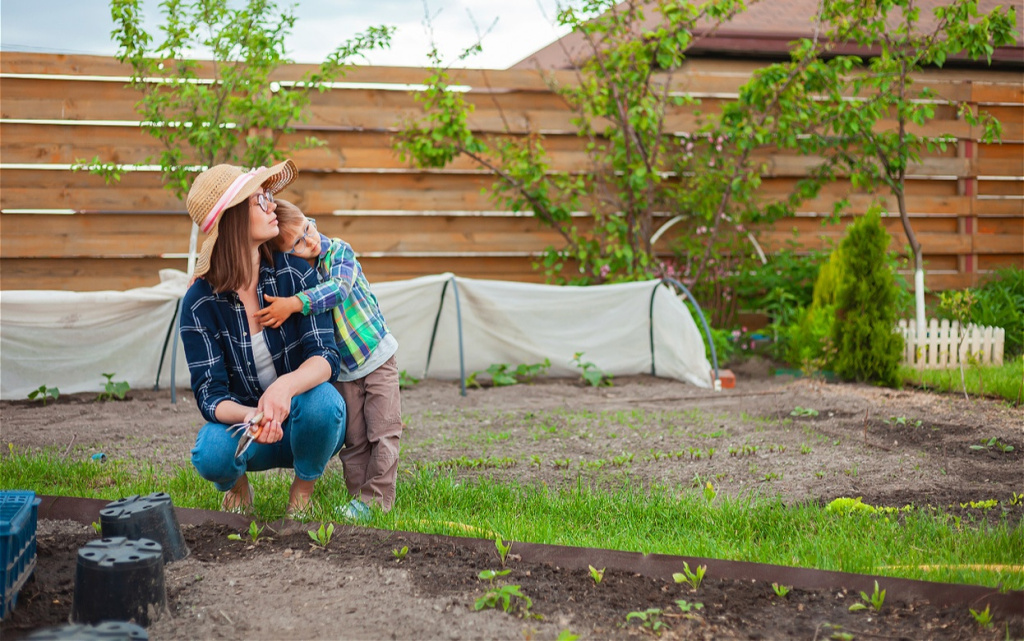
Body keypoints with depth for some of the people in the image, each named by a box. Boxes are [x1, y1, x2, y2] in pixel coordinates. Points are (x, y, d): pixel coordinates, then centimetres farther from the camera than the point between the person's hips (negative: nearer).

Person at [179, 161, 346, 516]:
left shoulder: (295, 272, -11)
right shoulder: (199, 303, -12)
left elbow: (326, 356, -18)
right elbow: (210, 394, -16)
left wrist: (285, 386, -42)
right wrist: (250, 417, -41)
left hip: (305, 421, 1)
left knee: (321, 400, -34)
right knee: (210, 454, -33)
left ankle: (303, 490, -3)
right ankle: (236, 485, 6)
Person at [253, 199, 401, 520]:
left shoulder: (339, 251, -15)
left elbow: (338, 289, -32)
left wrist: (294, 303, -42)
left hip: (377, 353, -2)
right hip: (341, 370, 2)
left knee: (383, 431, -1)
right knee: (353, 439, 7)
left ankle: (377, 497, 6)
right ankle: (358, 495, 18)